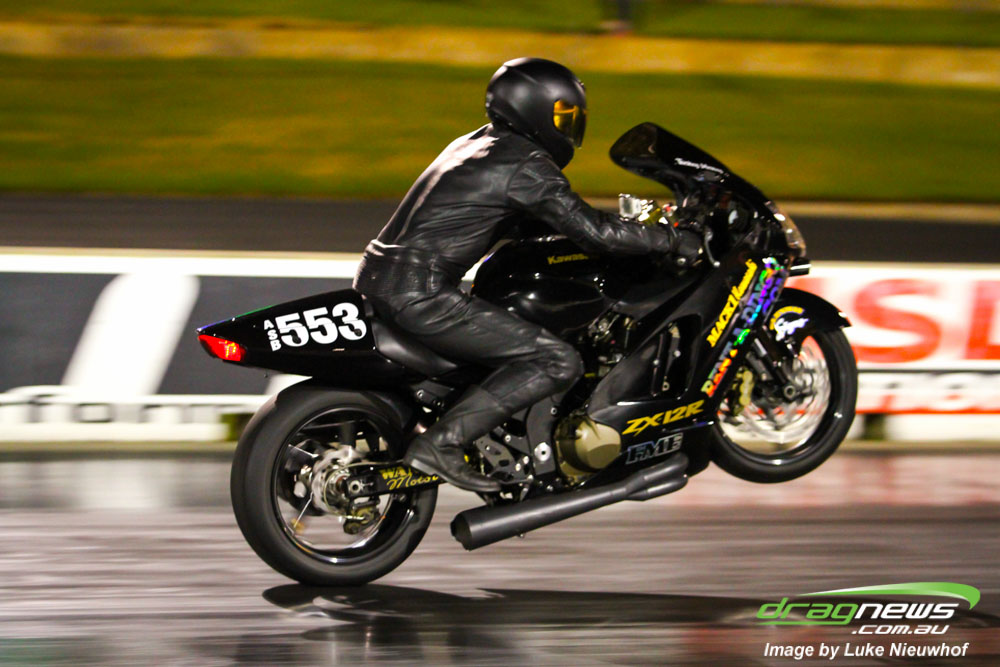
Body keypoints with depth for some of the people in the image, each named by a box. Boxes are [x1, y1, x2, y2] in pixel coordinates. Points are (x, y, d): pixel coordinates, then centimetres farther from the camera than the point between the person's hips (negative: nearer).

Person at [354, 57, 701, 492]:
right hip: (420, 296, -10)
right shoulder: (525, 165, -8)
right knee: (559, 362, -11)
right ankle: (440, 443, -17)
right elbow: (594, 231, -11)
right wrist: (674, 241, 1)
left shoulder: (473, 145, 21)